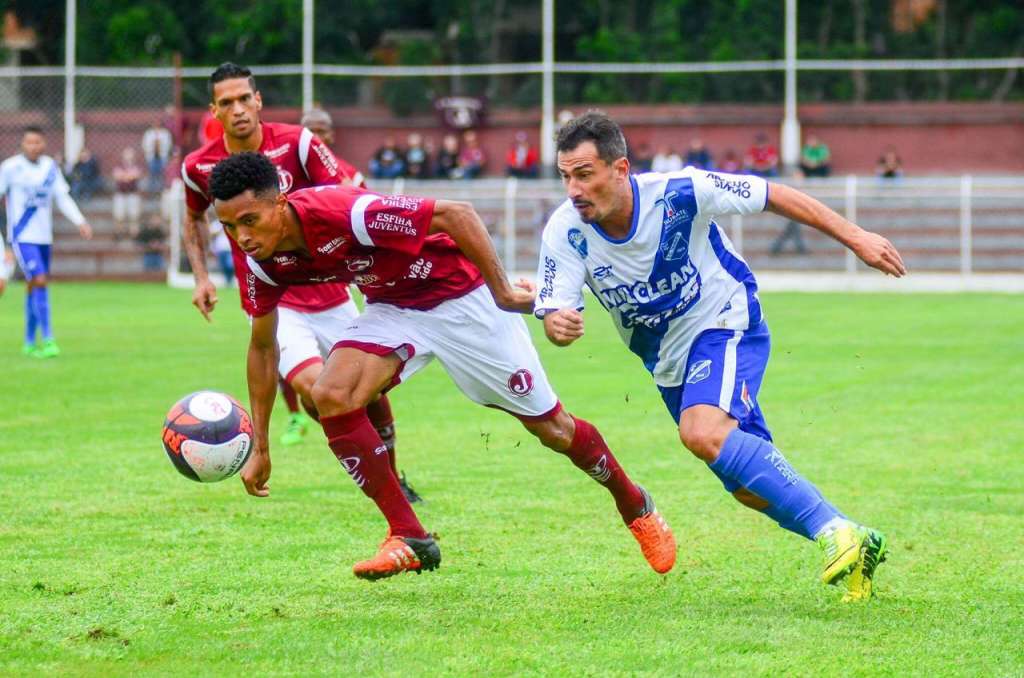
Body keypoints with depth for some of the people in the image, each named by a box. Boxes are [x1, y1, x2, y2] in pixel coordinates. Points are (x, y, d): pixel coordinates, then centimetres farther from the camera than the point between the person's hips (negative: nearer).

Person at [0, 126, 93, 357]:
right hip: (21, 236, -5)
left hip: (43, 237, 5)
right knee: (40, 282, -17)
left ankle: (30, 342, 23)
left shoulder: (50, 167, 6)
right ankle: (47, 340, -17)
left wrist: (80, 221, 0)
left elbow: (63, 198, 11)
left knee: (33, 287, 12)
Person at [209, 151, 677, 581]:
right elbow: (262, 345, 1)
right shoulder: (258, 261, -14)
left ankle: (636, 508, 30)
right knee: (331, 395, -19)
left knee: (550, 427, 3)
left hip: (461, 294, -5)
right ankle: (409, 540, -9)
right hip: (393, 308, 5)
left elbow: (456, 214, -29)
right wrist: (259, 448, 2)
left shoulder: (345, 213, -36)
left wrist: (501, 292, -25)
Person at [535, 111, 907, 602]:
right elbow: (553, 311, -20)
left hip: (726, 323, -5)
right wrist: (558, 325, -46)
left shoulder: (679, 193, -25)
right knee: (750, 489, 4)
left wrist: (855, 237, -12)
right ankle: (856, 549, 21)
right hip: (667, 360, 5)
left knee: (702, 432, -32)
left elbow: (774, 196, -14)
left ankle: (834, 530, -30)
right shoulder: (565, 233, -17)